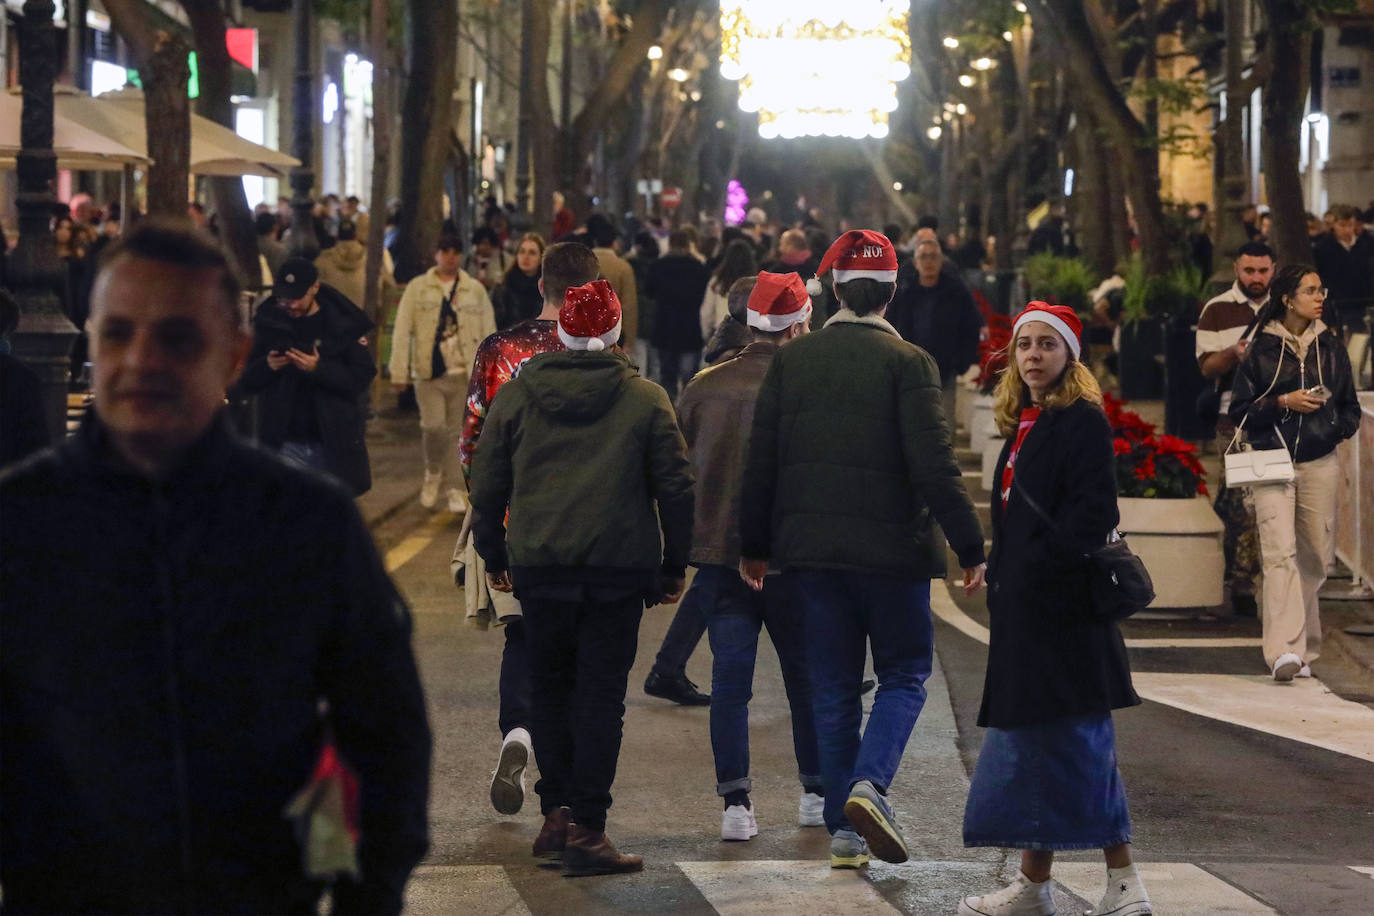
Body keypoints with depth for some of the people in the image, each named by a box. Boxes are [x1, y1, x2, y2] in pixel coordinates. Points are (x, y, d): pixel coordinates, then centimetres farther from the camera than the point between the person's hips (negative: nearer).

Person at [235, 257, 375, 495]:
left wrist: (318, 368, -21)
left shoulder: (343, 325, -2)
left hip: (333, 443, 0)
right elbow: (245, 382, 5)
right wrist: (266, 366, -17)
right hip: (285, 442, 0)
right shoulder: (268, 323, 3)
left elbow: (363, 376, -8)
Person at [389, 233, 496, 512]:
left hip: (464, 373, 2)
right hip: (429, 373, -2)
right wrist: (399, 372, -7)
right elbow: (402, 332, 0)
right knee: (433, 426, -15)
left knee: (457, 431, 5)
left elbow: (489, 333, 10)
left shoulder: (475, 290, 9)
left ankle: (455, 489, 16)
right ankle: (433, 471, 13)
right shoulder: (417, 288, 4)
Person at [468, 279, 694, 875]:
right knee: (600, 693, 0)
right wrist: (674, 566, 10)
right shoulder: (646, 400, 1)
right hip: (619, 565, -2)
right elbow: (675, 488, 2)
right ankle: (586, 829, -3)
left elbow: (486, 483, 9)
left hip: (538, 565, 2)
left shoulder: (516, 395, 5)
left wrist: (493, 555, 19)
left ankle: (556, 810, 12)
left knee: (549, 687, 16)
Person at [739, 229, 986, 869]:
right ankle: (870, 783, -14)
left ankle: (843, 829, 10)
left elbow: (762, 459, 6)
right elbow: (934, 465, -14)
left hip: (812, 547, 4)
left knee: (834, 685, 11)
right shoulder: (907, 363, -8)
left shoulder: (791, 360, 4)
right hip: (891, 547, -3)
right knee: (904, 673, 10)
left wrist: (753, 545, 14)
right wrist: (969, 548, -9)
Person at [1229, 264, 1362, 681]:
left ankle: (1303, 647, 21)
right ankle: (1284, 650, -24)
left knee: (1315, 556, 5)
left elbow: (1350, 404, 18)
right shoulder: (1262, 349, 1)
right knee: (1279, 552, -16)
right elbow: (1239, 409, 2)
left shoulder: (1330, 346, 10)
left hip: (1320, 463, 3)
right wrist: (1282, 403, -12)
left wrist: (1341, 427, -1)